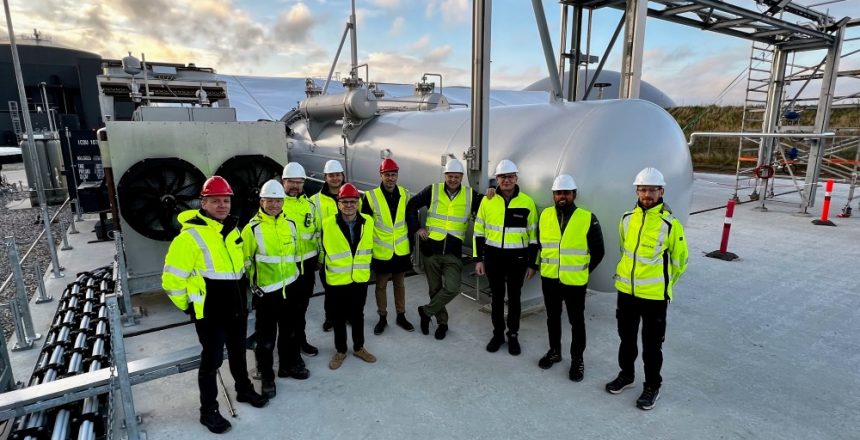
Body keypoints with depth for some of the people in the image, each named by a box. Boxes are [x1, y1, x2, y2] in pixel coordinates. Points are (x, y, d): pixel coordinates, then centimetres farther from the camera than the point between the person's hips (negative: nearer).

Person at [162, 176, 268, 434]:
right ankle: (208, 411, 24)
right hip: (210, 313, -7)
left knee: (238, 352, 22)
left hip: (237, 308, 7)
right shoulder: (191, 236, -19)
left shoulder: (232, 229, 6)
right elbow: (172, 278, -17)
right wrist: (188, 306, -8)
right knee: (212, 360, 6)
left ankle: (244, 390, 42)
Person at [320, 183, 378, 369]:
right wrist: (325, 269, 10)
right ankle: (340, 351, 30)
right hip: (336, 280, -2)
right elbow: (323, 250, 2)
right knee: (338, 318, 11)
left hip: (360, 279, 2)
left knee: (358, 315, 17)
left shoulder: (368, 221, -4)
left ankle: (359, 347, 35)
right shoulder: (328, 224, -12)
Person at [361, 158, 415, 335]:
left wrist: (411, 247, 9)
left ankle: (401, 316, 32)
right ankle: (382, 318, 30)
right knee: (381, 285, 13)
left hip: (402, 251, 3)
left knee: (400, 284, 16)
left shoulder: (404, 194, -1)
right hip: (381, 252, -2)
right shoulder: (371, 196, -12)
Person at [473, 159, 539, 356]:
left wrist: (532, 263, 0)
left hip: (517, 257, -1)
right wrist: (479, 258, 1)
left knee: (514, 297, 10)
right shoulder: (487, 200, 0)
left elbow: (533, 235, 1)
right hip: (493, 256, 1)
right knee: (497, 296, 12)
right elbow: (479, 231, 5)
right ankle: (498, 334, 28)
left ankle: (513, 336, 27)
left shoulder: (527, 202, -3)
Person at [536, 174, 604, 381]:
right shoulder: (544, 216, 0)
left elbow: (597, 251, -1)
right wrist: (547, 265, 11)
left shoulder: (588, 219, -10)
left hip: (575, 281, -3)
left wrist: (583, 271, 3)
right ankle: (554, 351, 35)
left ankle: (577, 359, 26)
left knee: (576, 321, 10)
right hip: (549, 279, 3)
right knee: (552, 317, 17)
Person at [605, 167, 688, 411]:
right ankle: (626, 375, 39)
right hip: (626, 290, 4)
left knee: (652, 344, 10)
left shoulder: (670, 223, -13)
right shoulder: (627, 218, 0)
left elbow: (679, 260, -1)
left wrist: (663, 284, 7)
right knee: (626, 337, 19)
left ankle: (652, 386, 29)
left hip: (654, 295, -4)